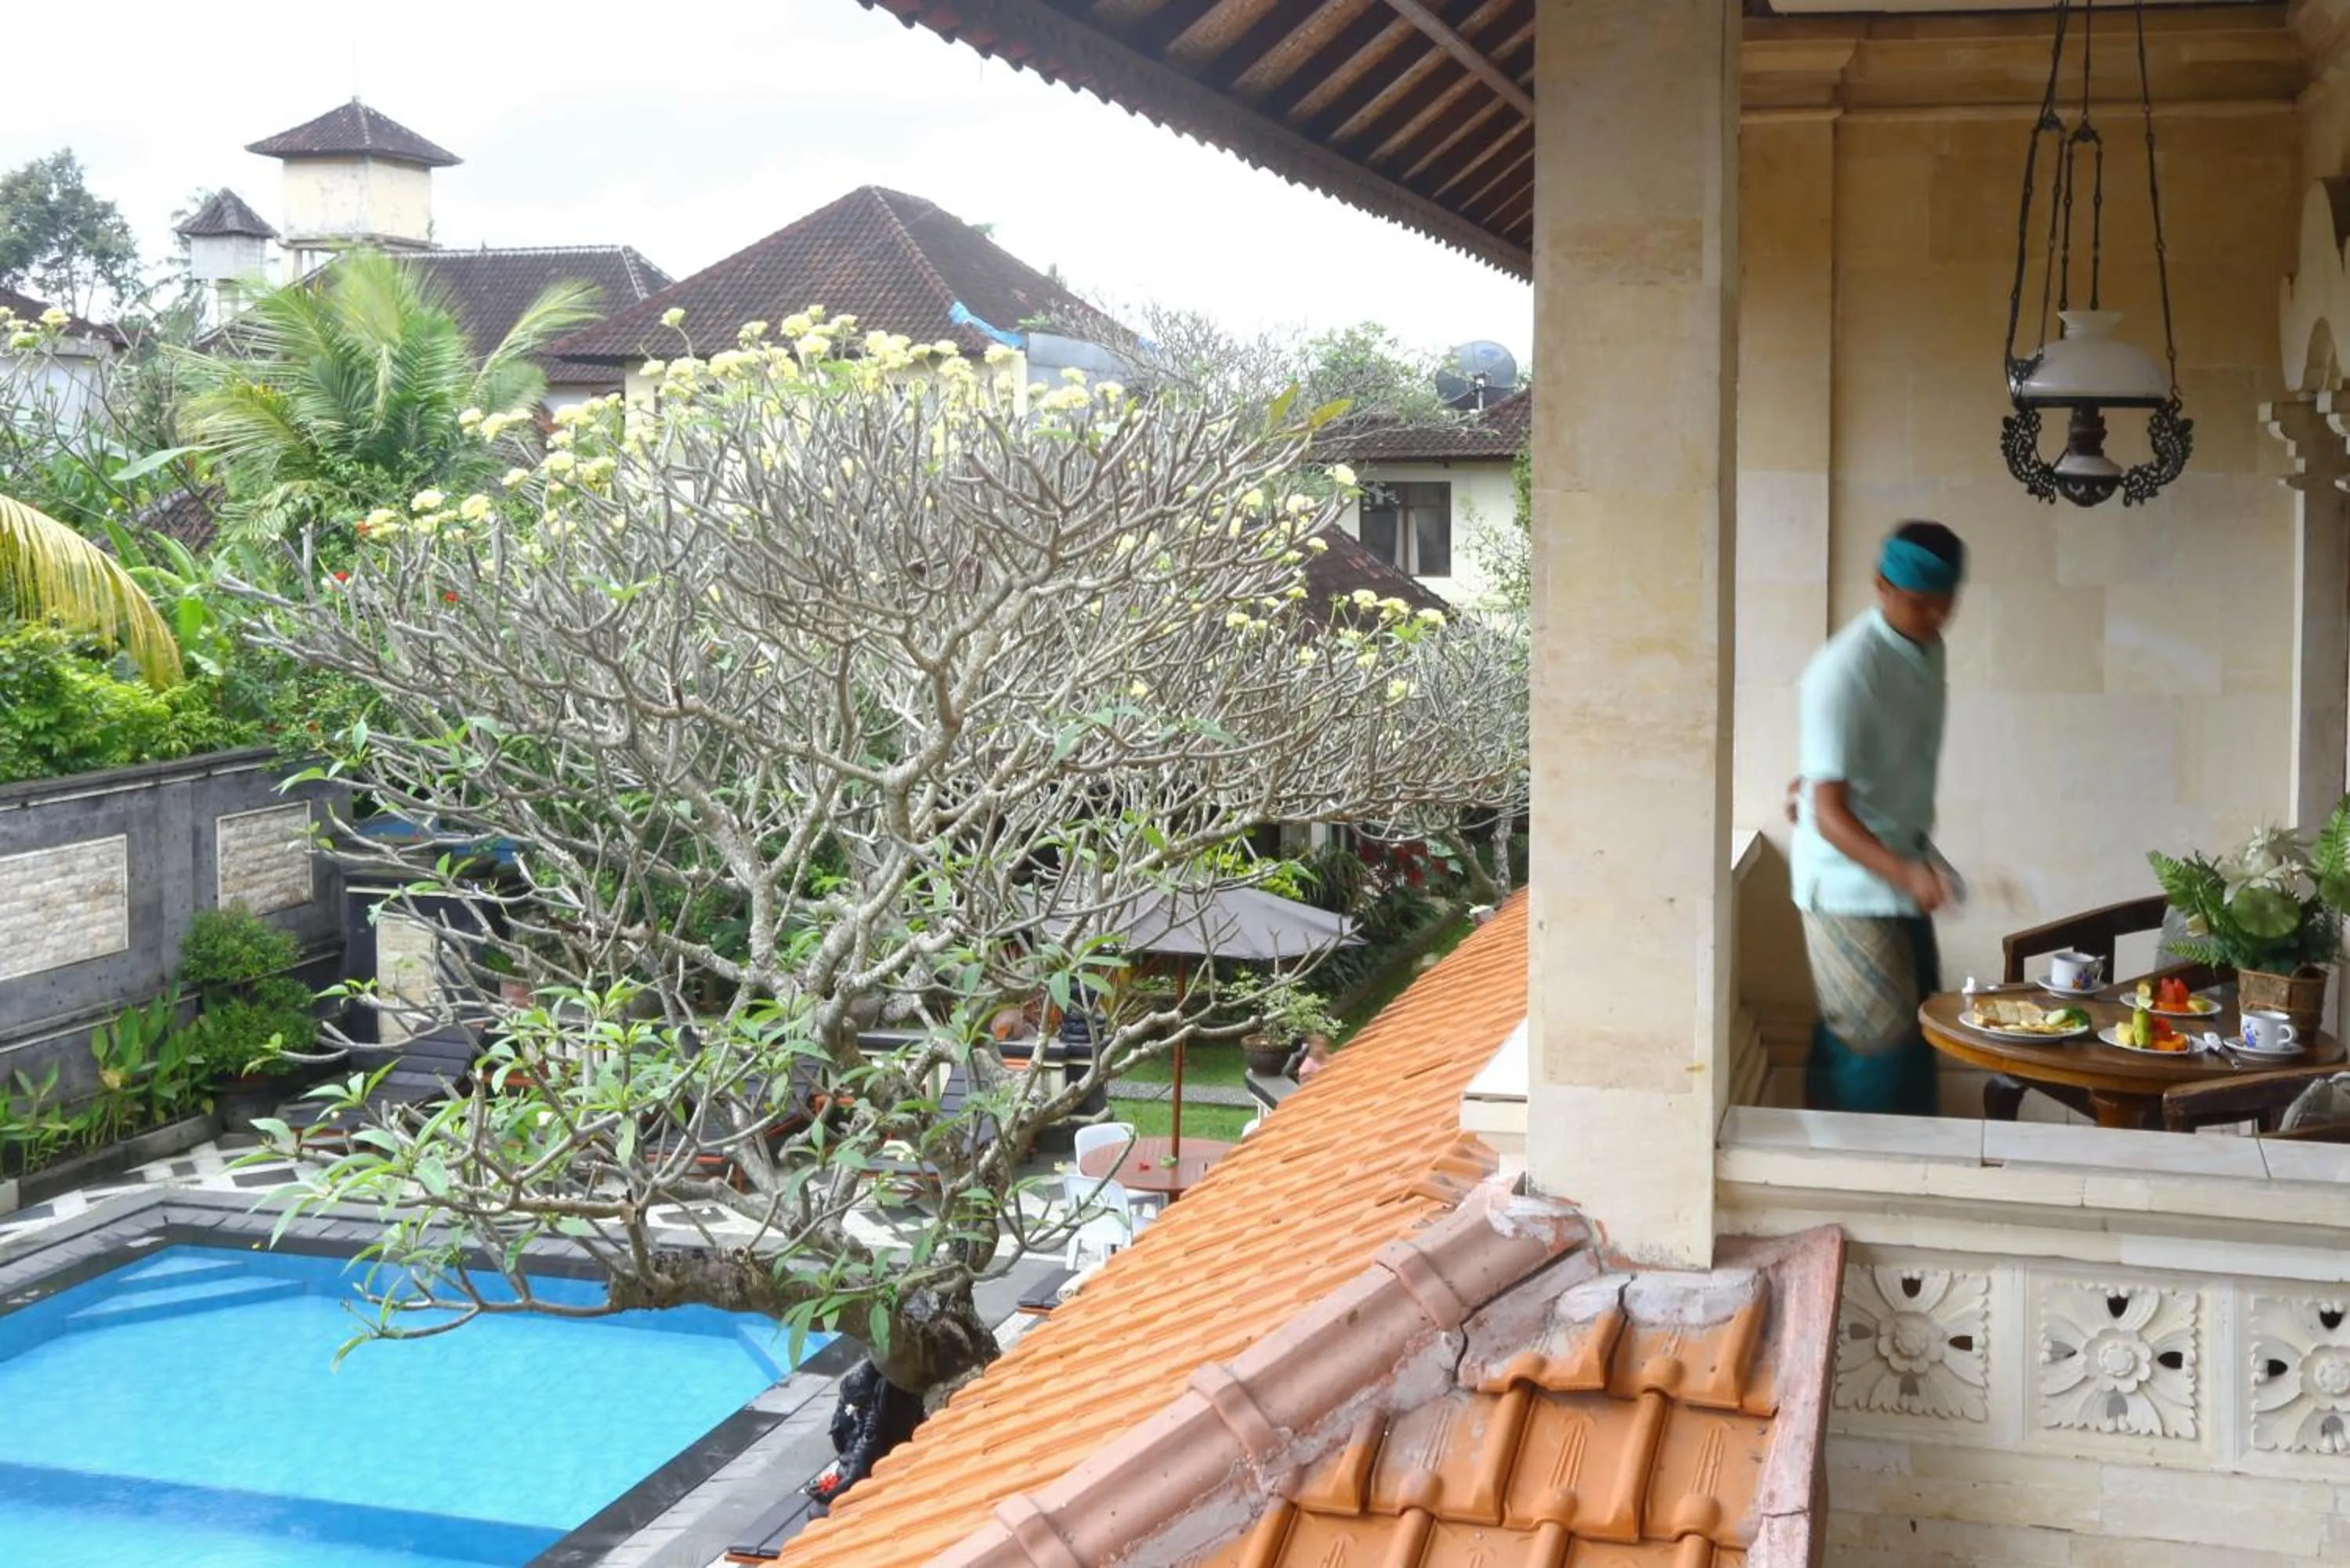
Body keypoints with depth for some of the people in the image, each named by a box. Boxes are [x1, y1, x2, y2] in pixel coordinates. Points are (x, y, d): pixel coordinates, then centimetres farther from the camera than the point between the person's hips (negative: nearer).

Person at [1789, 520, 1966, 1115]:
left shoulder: (1929, 651, 4)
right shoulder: (1844, 671, -23)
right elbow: (1829, 815, -28)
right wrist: (1906, 873, -40)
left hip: (1902, 875, 8)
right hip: (1850, 882, -8)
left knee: (1919, 1028, 13)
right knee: (1881, 1042, -8)